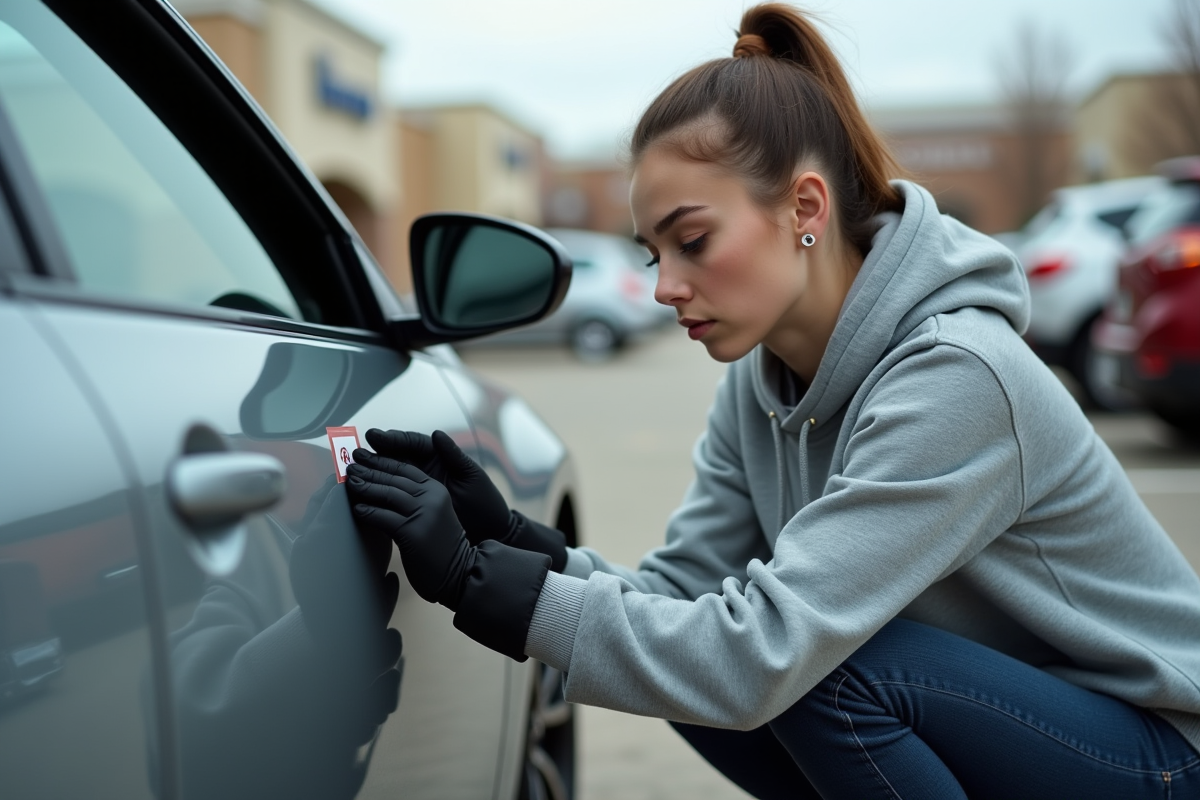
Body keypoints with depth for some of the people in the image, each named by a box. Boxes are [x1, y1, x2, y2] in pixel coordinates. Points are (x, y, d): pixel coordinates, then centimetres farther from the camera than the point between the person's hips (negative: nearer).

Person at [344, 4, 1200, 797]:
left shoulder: (956, 375, -31)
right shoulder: (762, 377, -6)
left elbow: (765, 652, -36)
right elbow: (678, 589, -8)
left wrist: (483, 582, -35)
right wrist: (503, 537, -23)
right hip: (989, 712, 6)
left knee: (816, 664, -28)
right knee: (690, 671, -10)